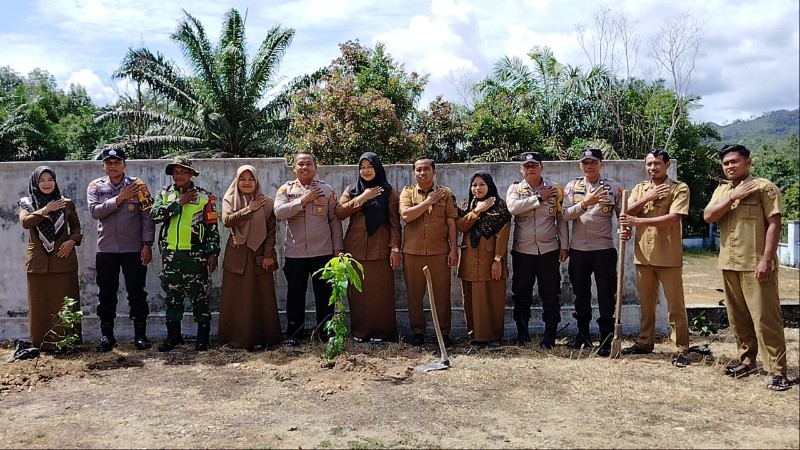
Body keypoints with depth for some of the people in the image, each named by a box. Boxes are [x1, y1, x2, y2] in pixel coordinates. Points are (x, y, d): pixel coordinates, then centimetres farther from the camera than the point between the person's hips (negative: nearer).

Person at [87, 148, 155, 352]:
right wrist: (119, 199, -16)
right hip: (106, 250, 2)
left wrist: (147, 244, -9)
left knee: (137, 293, 3)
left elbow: (147, 217, -3)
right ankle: (106, 335, 19)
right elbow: (95, 211, -12)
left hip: (134, 249, -2)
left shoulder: (137, 185, -1)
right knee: (106, 294, 8)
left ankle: (140, 335, 12)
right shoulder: (95, 187, 4)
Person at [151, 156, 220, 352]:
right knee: (172, 297, 11)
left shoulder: (204, 196, 1)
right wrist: (178, 203, -13)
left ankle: (203, 337, 10)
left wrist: (212, 253, -5)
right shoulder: (164, 193, 9)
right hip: (170, 254, 3)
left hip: (195, 254, -3)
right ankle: (173, 335, 23)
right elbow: (155, 214, -8)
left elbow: (212, 227, 0)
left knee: (199, 296, 0)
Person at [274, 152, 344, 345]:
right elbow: (279, 212, -12)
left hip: (323, 252, 0)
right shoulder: (286, 189, 5)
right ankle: (294, 332, 21)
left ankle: (325, 331, 19)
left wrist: (338, 247, -1)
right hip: (294, 253, 0)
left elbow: (334, 220, 4)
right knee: (295, 294, 10)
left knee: (324, 294, 7)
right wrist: (303, 200, -15)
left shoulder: (327, 190, 4)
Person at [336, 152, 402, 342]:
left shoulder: (389, 192, 4)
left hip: (380, 250, -2)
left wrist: (395, 248, -7)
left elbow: (395, 223, 0)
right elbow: (339, 213, -4)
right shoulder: (351, 190, 11)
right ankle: (359, 331, 14)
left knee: (381, 292, -1)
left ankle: (381, 331, 8)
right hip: (355, 250, 2)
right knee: (358, 292, 4)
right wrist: (361, 198, -11)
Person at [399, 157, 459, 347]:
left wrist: (454, 249, -2)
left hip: (440, 252, 0)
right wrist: (429, 201, -10)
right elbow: (405, 215, -11)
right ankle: (418, 331, 18)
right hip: (412, 252, 1)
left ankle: (444, 332, 14)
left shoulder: (445, 193, 6)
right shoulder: (407, 192, 6)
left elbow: (451, 222, 4)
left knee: (442, 294, 3)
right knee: (414, 294, 6)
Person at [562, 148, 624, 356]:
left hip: (604, 248, -2)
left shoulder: (613, 187, 1)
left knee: (606, 294, -1)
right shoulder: (572, 187, 5)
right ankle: (583, 334, 26)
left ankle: (606, 339, 6)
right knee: (581, 292, 13)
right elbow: (566, 214, -6)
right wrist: (585, 202, -21)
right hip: (578, 248, 3)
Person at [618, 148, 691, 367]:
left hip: (668, 256, -5)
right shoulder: (639, 189, 12)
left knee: (675, 305, 0)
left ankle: (681, 349, 7)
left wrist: (638, 221, -21)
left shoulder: (679, 188, -5)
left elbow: (673, 218, -18)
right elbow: (627, 213, 0)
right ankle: (645, 342, 25)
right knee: (646, 303, 14)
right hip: (643, 254, 5)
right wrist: (647, 197, -14)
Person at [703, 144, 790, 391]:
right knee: (738, 317, 13)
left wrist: (767, 259, -18)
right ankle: (747, 360, 25)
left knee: (765, 318, -6)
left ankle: (777, 370, -2)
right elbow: (708, 216, -1)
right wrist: (733, 196, -12)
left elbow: (774, 224, -11)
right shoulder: (722, 190, 14)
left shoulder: (764, 187, -5)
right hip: (729, 264, 6)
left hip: (756, 264, -6)